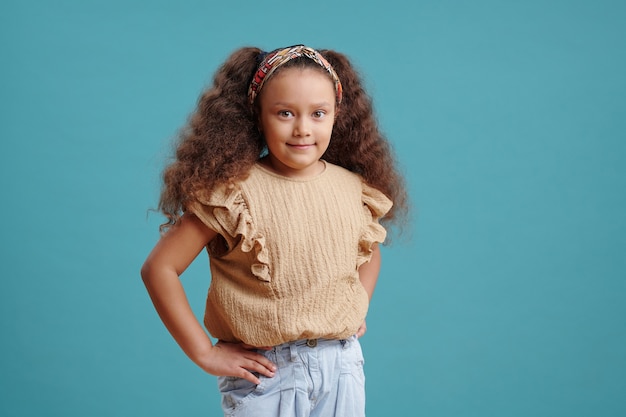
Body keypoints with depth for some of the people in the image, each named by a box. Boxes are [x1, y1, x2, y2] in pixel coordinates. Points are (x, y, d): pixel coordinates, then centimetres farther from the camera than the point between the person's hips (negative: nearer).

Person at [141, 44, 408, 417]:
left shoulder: (354, 189, 1)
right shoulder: (232, 193, -14)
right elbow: (160, 267, -14)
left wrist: (357, 311, 8)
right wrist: (204, 352, -13)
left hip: (342, 366, 4)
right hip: (265, 372, -4)